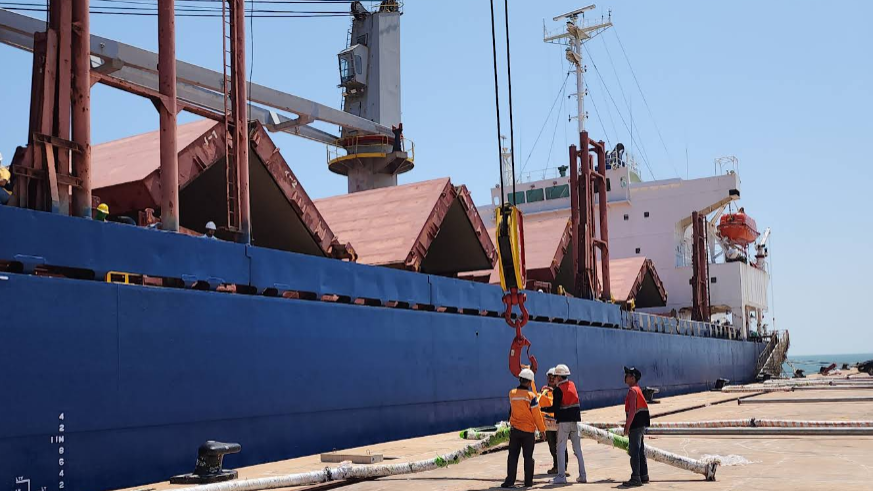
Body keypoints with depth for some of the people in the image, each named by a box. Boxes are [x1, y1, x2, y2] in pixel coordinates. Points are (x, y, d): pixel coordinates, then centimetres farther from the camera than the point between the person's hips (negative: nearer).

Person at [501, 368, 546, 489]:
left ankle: (510, 481, 2)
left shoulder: (512, 394, -1)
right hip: (529, 430, -3)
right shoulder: (531, 396, -14)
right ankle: (528, 481, 13)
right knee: (528, 457, 8)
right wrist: (542, 429, 1)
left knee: (513, 456, 7)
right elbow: (537, 415, -10)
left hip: (515, 429, 3)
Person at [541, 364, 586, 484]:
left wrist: (542, 409, -4)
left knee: (561, 449, -1)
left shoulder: (558, 389, -13)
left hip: (564, 421, -6)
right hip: (575, 420, 6)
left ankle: (561, 476, -3)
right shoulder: (572, 385, 8)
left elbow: (555, 408, -15)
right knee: (577, 448, 10)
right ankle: (582, 475, 11)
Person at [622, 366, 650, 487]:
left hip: (635, 425, -10)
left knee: (634, 451, -8)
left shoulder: (632, 390, -15)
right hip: (641, 424, 10)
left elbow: (632, 409, -23)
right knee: (640, 451, 16)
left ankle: (635, 478, -8)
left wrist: (627, 426, -22)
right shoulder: (638, 389, 16)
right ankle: (644, 476, 22)